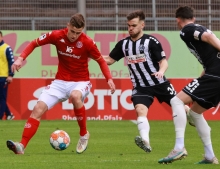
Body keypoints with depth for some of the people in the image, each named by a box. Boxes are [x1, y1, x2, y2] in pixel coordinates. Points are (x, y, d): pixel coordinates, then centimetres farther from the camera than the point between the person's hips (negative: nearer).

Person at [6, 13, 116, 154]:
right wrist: (21, 58, -11)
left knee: (75, 96, -38)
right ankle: (22, 146, -15)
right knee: (38, 108, -14)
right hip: (60, 82, 3)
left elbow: (101, 61, -1)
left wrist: (109, 78, -15)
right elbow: (34, 44, 3)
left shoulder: (87, 42, -15)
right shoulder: (57, 36, -9)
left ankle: (84, 134, -16)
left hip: (80, 82, -3)